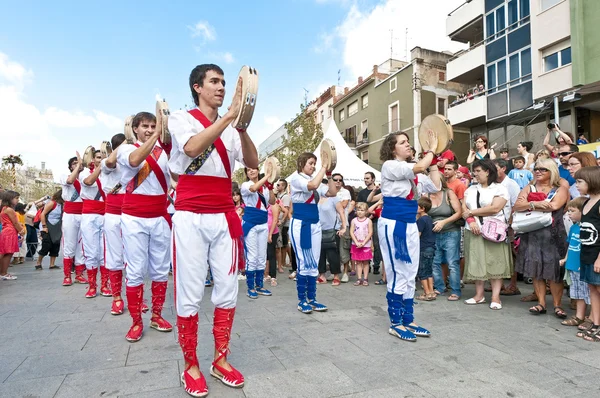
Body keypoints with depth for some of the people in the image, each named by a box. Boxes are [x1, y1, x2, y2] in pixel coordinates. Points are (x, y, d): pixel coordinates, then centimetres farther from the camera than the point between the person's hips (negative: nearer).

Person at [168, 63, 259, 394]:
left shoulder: (231, 128, 13)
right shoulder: (180, 118, 2)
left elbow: (253, 163, 1)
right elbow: (193, 147, -20)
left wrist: (242, 126, -12)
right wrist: (231, 114, -22)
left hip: (224, 218, 4)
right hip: (190, 217, -4)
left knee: (227, 290, 7)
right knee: (189, 293, 2)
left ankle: (220, 360, 23)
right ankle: (191, 366, 19)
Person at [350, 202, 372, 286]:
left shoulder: (368, 221, -3)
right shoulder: (354, 220, 2)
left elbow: (370, 233, -7)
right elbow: (351, 232, -2)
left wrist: (363, 243, -13)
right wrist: (357, 242, -11)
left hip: (366, 245, -2)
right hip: (356, 245, 2)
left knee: (365, 262, 4)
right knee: (358, 262, 5)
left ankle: (365, 279, 10)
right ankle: (359, 279, 9)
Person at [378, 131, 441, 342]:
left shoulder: (412, 171, 15)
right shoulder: (389, 166, -9)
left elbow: (435, 186, 12)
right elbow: (420, 166, -20)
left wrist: (434, 161, 11)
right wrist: (432, 149, -3)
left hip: (410, 224, 8)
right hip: (392, 223, -8)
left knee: (410, 275, 11)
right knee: (398, 274, -4)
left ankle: (408, 320, 21)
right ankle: (396, 323, 7)